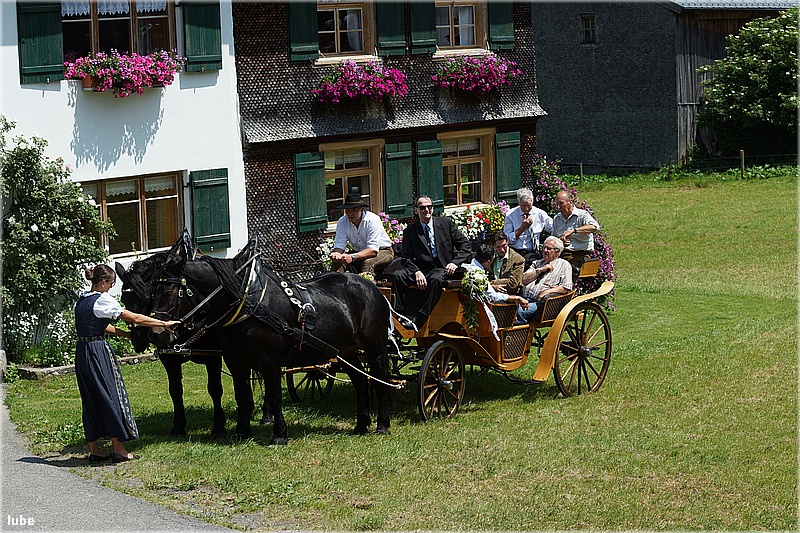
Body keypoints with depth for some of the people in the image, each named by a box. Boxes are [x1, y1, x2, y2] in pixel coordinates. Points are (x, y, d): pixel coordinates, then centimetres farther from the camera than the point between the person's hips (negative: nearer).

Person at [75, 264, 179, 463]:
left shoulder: (82, 300, 13)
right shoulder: (102, 300, -12)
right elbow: (135, 318, -10)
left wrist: (127, 335, 20)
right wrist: (164, 324, -3)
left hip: (82, 353, 8)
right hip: (98, 352, -8)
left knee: (91, 401, 13)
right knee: (111, 396, 1)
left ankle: (94, 451, 16)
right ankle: (118, 450, 5)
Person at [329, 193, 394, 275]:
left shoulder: (372, 220, -23)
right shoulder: (342, 222, -9)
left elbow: (373, 250, -31)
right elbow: (339, 246, -12)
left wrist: (352, 257, -46)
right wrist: (336, 254, -39)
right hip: (360, 253, 4)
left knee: (368, 263, -37)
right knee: (336, 262, -22)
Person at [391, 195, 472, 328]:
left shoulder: (446, 224, 11)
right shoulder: (410, 231, 12)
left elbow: (466, 246, 9)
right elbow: (406, 257, 3)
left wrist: (455, 263, -8)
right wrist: (417, 272, -17)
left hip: (442, 268, -2)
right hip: (421, 268, 2)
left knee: (436, 279, -38)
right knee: (397, 275, -26)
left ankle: (421, 317, -38)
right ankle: (399, 315, -24)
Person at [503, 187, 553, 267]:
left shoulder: (540, 214, 6)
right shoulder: (510, 215, 2)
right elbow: (507, 240, -2)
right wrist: (522, 228, -9)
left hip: (532, 253, 2)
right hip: (515, 252, -2)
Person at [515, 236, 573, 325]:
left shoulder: (564, 265, 12)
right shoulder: (537, 263, 28)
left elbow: (566, 288, 0)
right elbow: (524, 280, 14)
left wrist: (547, 292, -11)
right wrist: (540, 270, 4)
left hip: (540, 302, -5)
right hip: (525, 299, 5)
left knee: (520, 311, -34)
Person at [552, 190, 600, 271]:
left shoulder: (582, 215, 0)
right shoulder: (557, 219, 20)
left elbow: (594, 227, -21)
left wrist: (573, 231, -29)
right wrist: (559, 241, -1)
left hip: (580, 254, -5)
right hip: (561, 254, 5)